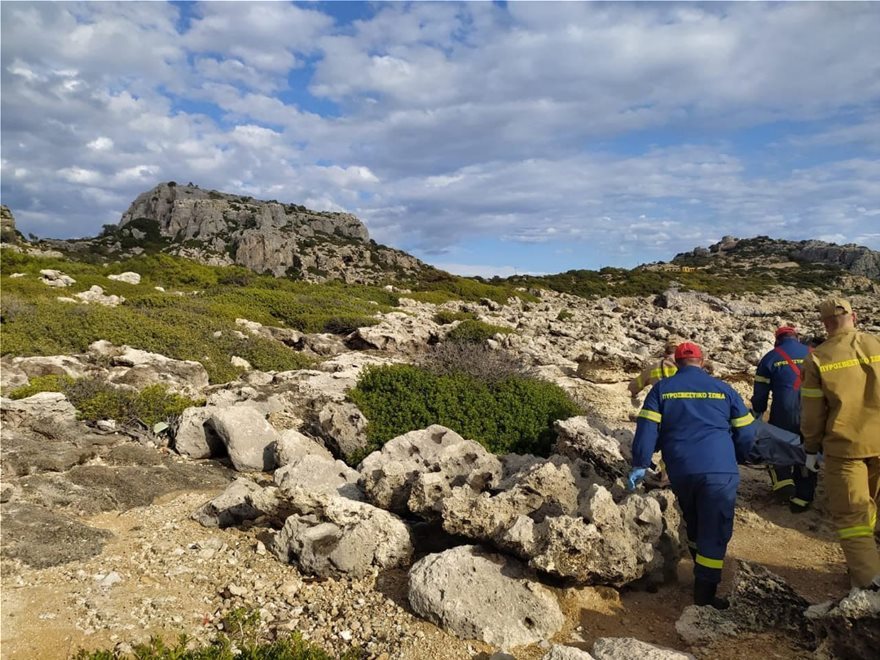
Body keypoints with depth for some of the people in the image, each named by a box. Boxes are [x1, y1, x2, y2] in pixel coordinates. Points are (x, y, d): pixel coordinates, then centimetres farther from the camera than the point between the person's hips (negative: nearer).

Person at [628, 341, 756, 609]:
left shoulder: (662, 389, 8)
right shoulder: (723, 389, 10)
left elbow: (647, 428, -3)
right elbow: (746, 432, 13)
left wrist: (640, 464, -1)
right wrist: (737, 459, 29)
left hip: (680, 471, 2)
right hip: (719, 471, -2)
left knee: (693, 525, 24)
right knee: (714, 533, 3)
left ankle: (702, 575, 37)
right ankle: (704, 594, 3)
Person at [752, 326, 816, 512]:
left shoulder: (770, 358, 3)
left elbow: (760, 393, 3)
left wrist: (756, 415, 14)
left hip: (783, 416, -3)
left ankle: (783, 483, 0)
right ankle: (802, 499, 20)